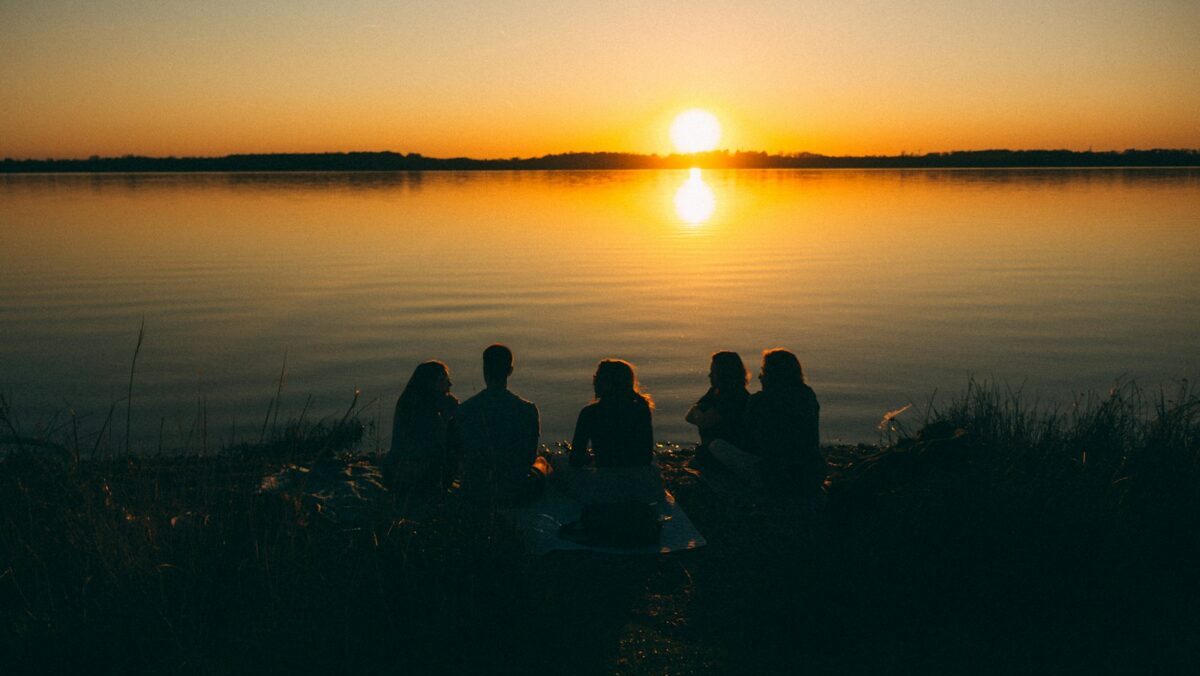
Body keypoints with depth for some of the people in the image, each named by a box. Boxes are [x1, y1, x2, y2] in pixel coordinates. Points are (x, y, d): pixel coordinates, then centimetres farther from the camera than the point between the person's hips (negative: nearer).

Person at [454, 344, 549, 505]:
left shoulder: (464, 409, -11)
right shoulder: (527, 410, -15)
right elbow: (530, 456, -4)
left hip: (475, 493, 2)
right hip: (515, 493, -2)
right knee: (541, 463, 33)